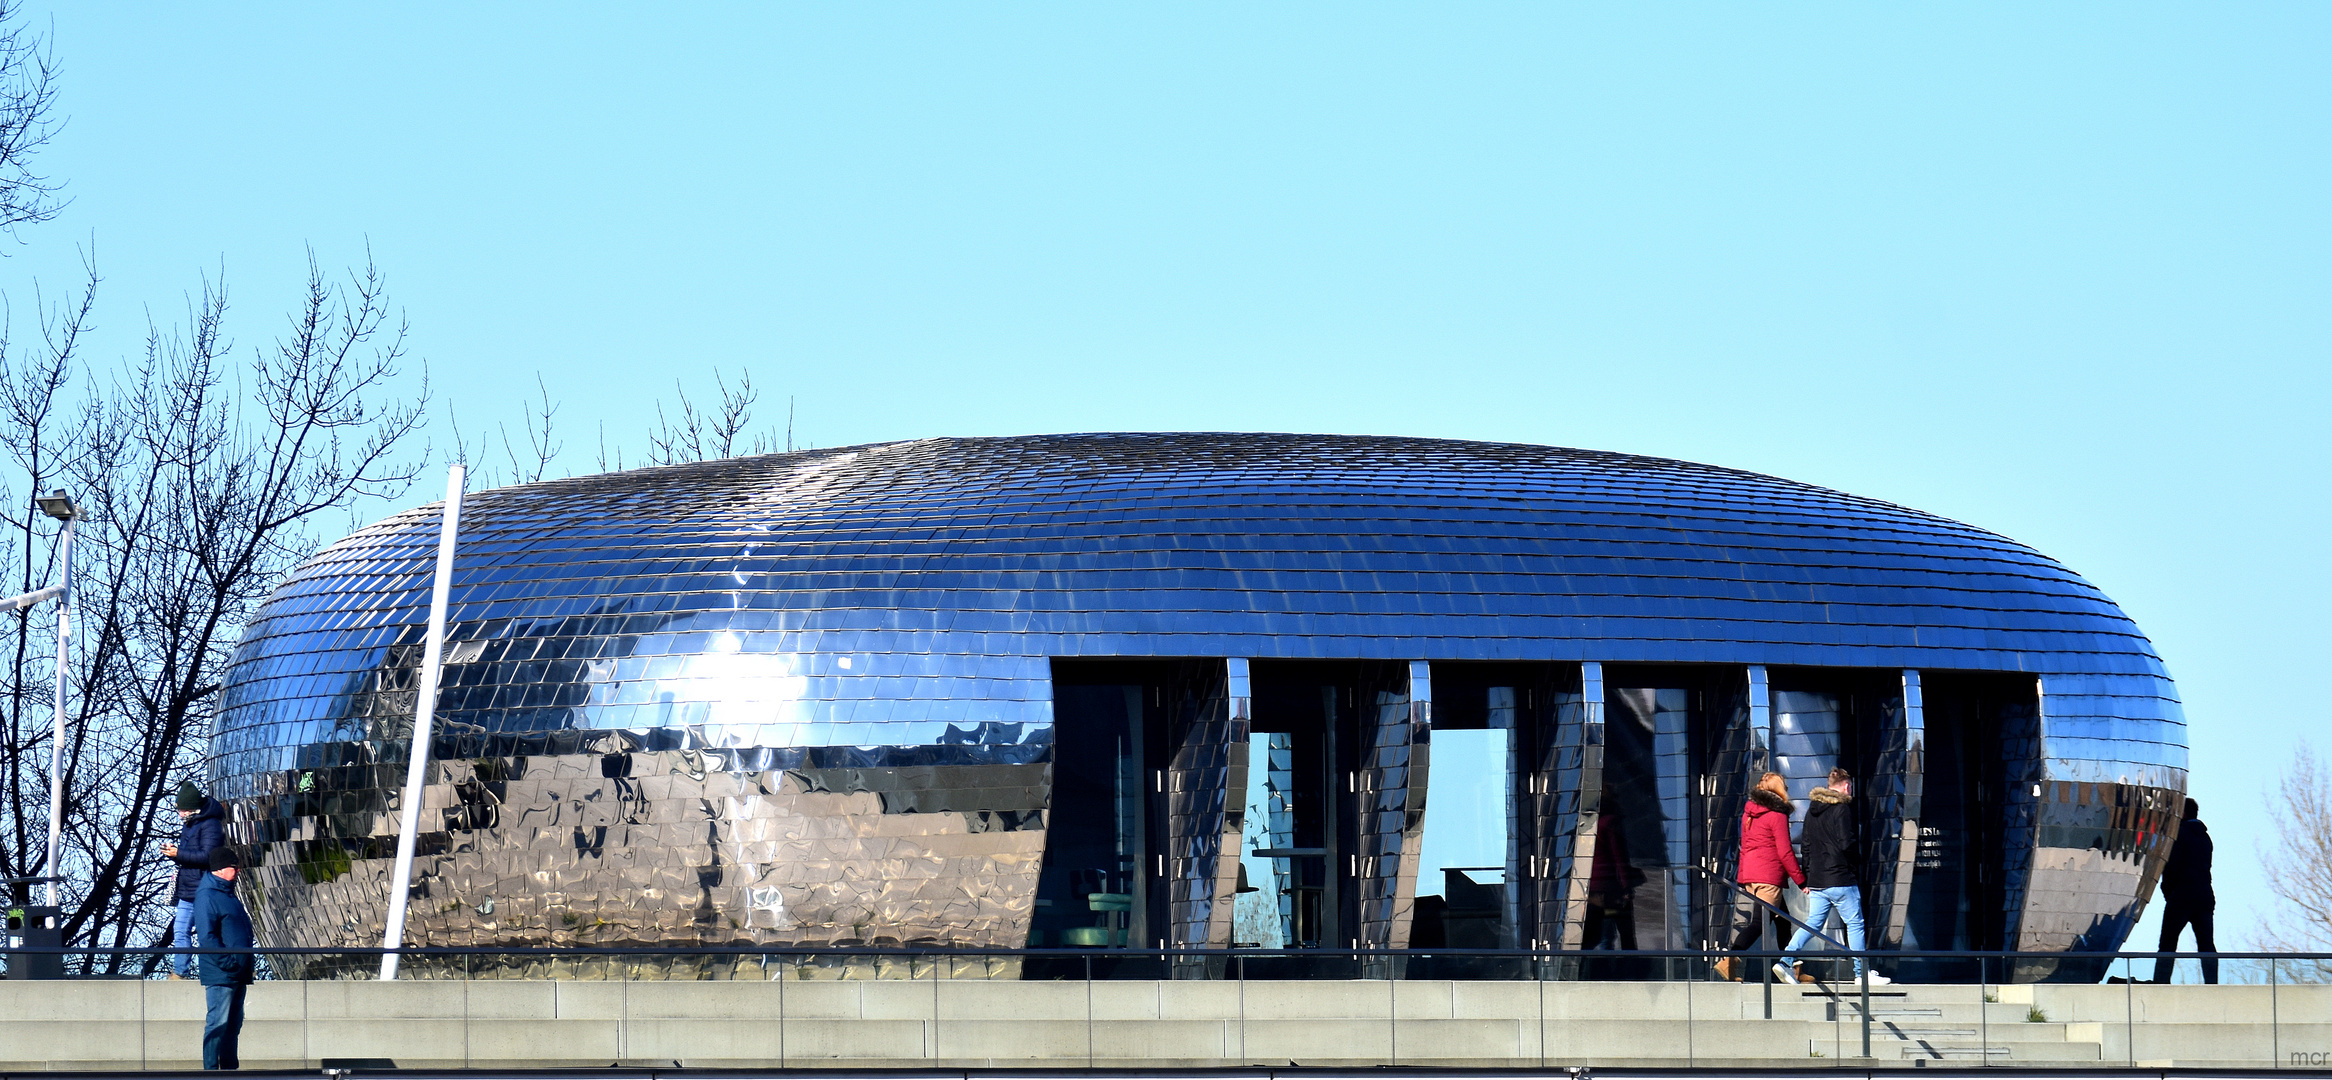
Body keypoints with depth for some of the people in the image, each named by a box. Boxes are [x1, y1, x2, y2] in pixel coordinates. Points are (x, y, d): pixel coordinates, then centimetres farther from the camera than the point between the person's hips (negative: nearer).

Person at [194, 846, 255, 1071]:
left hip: (238, 975, 10)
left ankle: (230, 1066, 21)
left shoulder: (227, 893, 17)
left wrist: (245, 966, 18)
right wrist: (228, 962, -23)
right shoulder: (206, 896, -13)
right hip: (220, 975, -10)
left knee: (234, 1024, 14)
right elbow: (207, 937, -20)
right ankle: (211, 1069, -5)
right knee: (218, 1023, -8)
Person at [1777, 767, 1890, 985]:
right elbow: (1847, 844, -18)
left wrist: (1807, 877, 19)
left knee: (1813, 923, 9)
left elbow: (1805, 843, 15)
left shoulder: (1813, 809, 13)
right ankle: (1862, 973, 5)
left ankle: (1785, 961, -5)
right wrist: (1858, 860, 2)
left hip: (1816, 879, 7)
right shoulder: (1842, 808, -10)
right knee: (1855, 923, 2)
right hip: (1840, 879, -7)